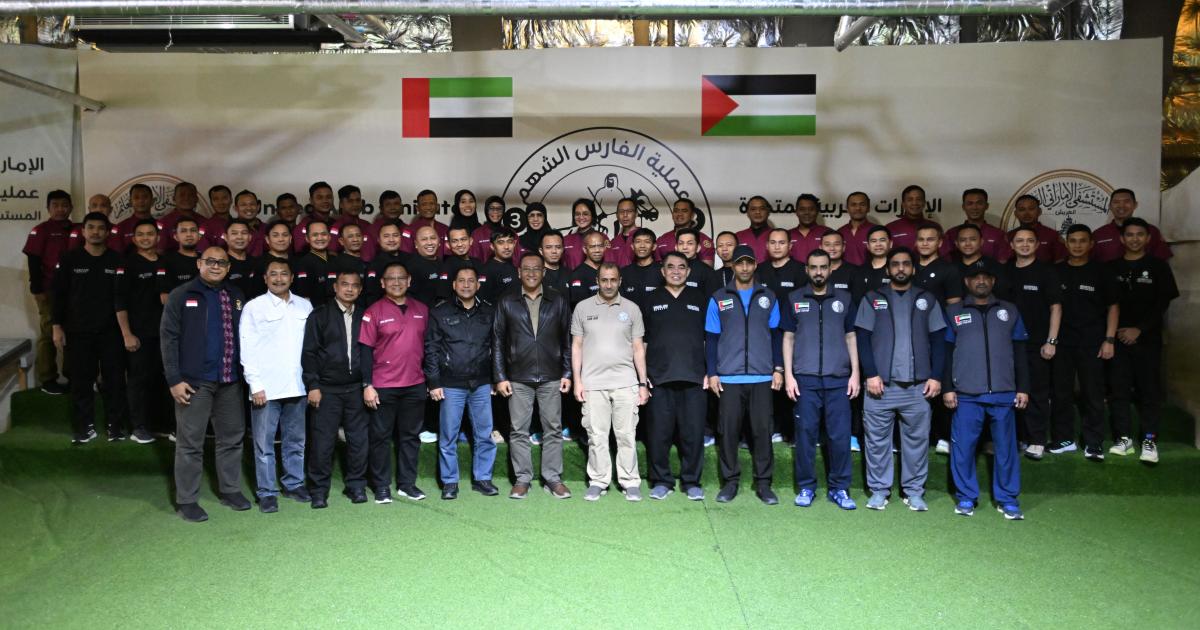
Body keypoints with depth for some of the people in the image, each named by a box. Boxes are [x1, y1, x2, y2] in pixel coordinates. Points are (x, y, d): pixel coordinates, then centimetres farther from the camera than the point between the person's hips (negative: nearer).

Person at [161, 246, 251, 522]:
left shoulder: (235, 296, 10)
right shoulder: (181, 295, -2)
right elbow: (169, 338, -6)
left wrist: (245, 372, 4)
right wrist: (174, 380, -12)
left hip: (230, 381, 4)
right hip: (194, 382, -4)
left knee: (232, 437, 12)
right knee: (190, 442, 3)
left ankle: (230, 490, 27)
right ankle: (186, 500, 13)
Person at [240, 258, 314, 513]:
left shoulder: (305, 306, 8)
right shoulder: (254, 307, -1)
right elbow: (247, 349, -4)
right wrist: (255, 384, -9)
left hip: (297, 386, 3)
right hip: (266, 387, -3)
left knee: (295, 441, 13)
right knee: (264, 444, 3)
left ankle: (294, 484, 27)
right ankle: (267, 492, 13)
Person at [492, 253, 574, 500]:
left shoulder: (558, 301, 4)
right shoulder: (507, 302, 3)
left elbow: (567, 339, 6)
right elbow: (498, 341, 3)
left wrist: (567, 373, 1)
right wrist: (500, 376, -2)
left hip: (551, 377, 0)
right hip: (518, 378, 0)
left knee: (553, 429, 5)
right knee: (519, 431, 5)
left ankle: (553, 479, 15)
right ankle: (522, 479, 14)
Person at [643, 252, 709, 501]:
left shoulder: (700, 299, 12)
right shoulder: (651, 300, 11)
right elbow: (641, 341, 10)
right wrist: (642, 376, 2)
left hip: (694, 378, 0)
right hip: (660, 378, 0)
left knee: (693, 432, 1)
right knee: (659, 431, 1)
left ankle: (691, 482, 13)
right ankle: (661, 480, 13)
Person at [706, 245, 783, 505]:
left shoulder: (768, 297, 10)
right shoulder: (719, 298, 6)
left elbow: (776, 335, 12)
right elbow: (712, 339, 6)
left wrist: (778, 369, 4)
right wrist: (712, 373, 0)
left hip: (762, 377, 1)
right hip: (729, 377, -1)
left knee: (762, 430, 2)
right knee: (728, 430, 1)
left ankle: (763, 483, 11)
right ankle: (730, 481, 12)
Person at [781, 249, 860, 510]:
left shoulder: (844, 298, 10)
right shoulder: (794, 299, 7)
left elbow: (851, 337, 12)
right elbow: (788, 338, 7)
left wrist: (855, 373, 3)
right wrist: (788, 374, -2)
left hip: (838, 379, 1)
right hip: (804, 379, -1)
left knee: (840, 435, 1)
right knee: (805, 434, 3)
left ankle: (839, 488, 13)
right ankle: (806, 487, 14)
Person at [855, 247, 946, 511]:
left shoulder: (927, 300, 11)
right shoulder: (872, 298, 7)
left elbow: (938, 341, 9)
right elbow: (862, 339, 1)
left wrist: (936, 376, -1)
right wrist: (871, 374, -9)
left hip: (918, 384, 1)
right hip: (881, 382, -1)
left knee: (917, 439, 4)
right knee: (878, 440, 2)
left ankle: (914, 491, 15)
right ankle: (878, 490, 12)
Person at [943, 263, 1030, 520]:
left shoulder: (1009, 311, 13)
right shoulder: (954, 312, 9)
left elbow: (1019, 352, 12)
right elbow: (946, 352, 6)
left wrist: (1023, 388, 6)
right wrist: (947, 388, -1)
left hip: (1004, 393, 1)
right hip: (966, 394, -1)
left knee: (1006, 447, 4)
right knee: (964, 447, 1)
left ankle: (1007, 499, 15)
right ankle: (966, 497, 13)